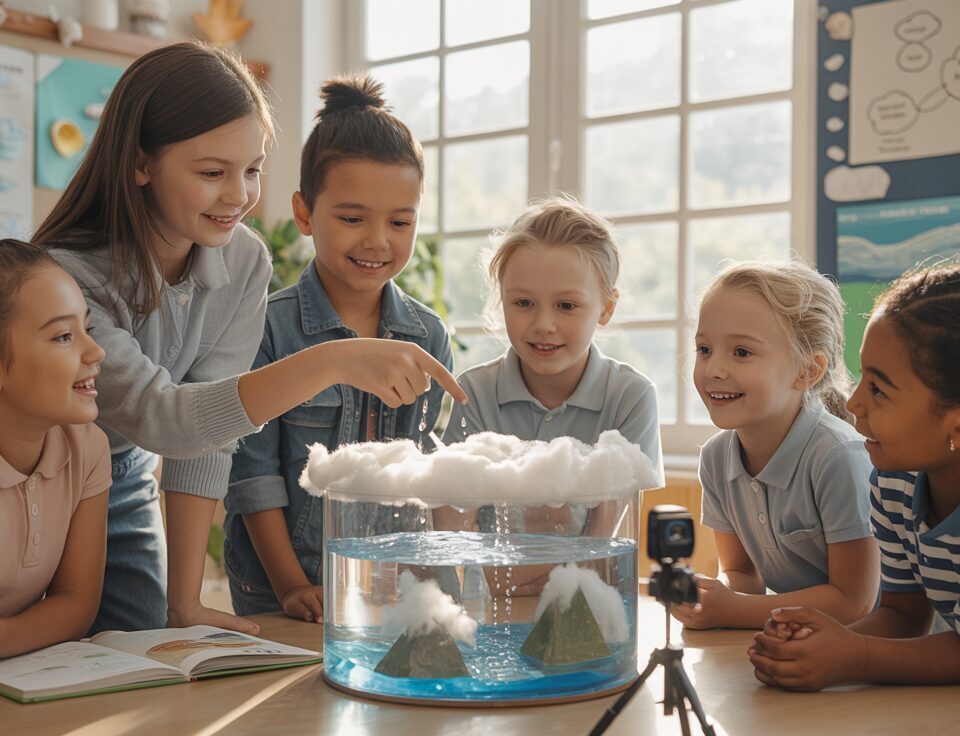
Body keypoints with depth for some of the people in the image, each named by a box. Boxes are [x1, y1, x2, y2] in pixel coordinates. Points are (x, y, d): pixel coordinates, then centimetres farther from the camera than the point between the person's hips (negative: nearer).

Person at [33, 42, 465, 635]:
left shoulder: (244, 264, -12)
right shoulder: (70, 273, -31)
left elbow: (208, 431, -13)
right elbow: (157, 417, -41)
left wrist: (185, 603, -15)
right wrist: (331, 363, -51)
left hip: (122, 486, 5)